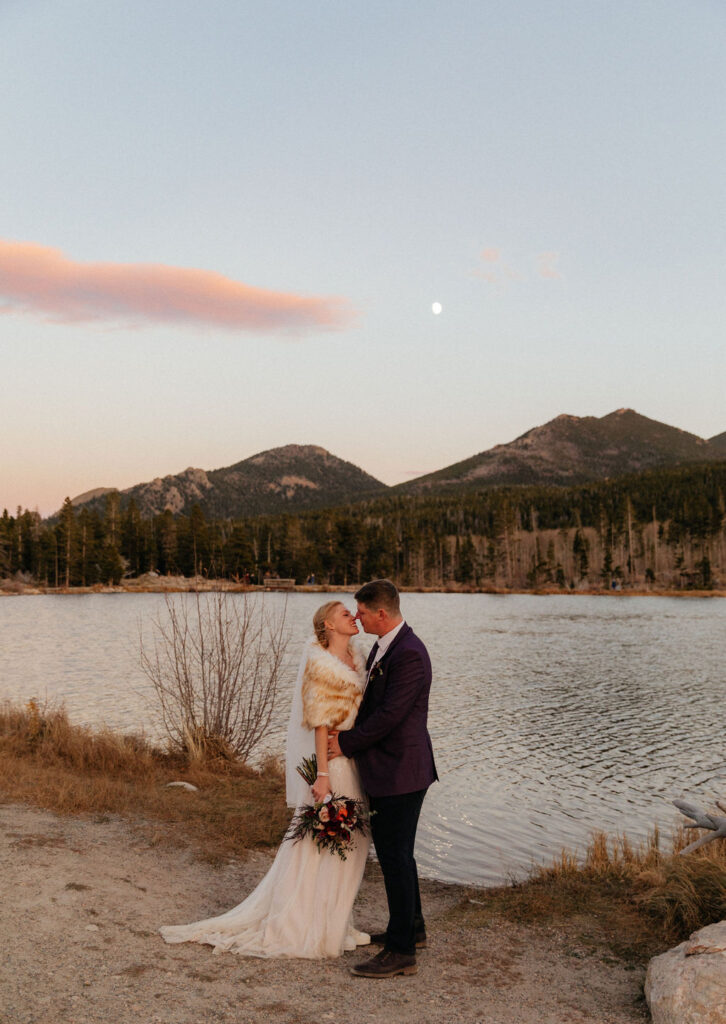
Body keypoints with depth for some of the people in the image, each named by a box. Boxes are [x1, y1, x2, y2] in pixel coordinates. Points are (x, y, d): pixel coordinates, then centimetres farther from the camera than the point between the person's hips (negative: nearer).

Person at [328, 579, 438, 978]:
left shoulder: (409, 654, -23)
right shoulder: (383, 646, 9)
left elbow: (389, 715, -24)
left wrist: (345, 743, -12)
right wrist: (348, 733, 5)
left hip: (400, 771, -10)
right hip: (387, 769, 10)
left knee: (395, 856, -2)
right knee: (395, 851, 21)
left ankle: (401, 952, 8)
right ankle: (412, 927, 37)